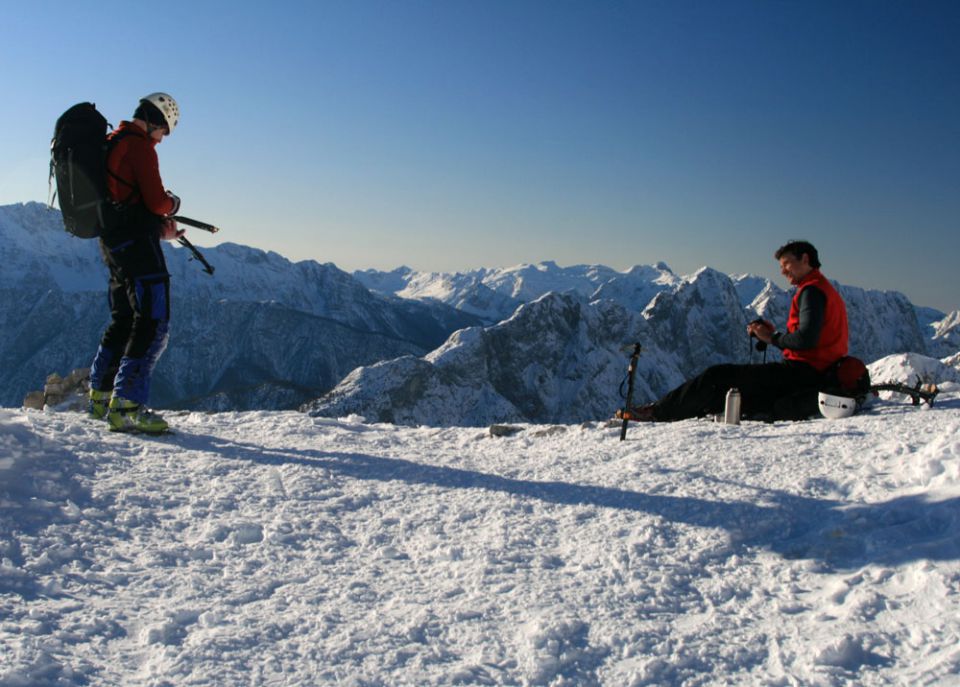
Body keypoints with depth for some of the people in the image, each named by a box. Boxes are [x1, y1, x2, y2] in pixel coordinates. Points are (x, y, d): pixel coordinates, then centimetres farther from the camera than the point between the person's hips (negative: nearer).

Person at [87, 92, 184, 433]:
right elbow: (156, 201, -18)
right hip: (137, 241, -10)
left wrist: (160, 227, 21)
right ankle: (128, 406, -16)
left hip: (111, 240, 10)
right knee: (154, 323, -11)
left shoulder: (109, 143, 20)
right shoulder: (140, 146, -11)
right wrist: (173, 203, 5)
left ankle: (100, 396, 26)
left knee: (123, 319, 19)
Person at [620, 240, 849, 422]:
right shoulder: (825, 290, 22)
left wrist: (772, 338, -8)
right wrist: (774, 334, 9)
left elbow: (806, 339, -24)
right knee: (728, 384, 11)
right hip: (814, 375, 10)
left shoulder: (812, 291, -11)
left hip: (800, 373, -10)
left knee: (717, 376, -8)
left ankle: (659, 412, -3)